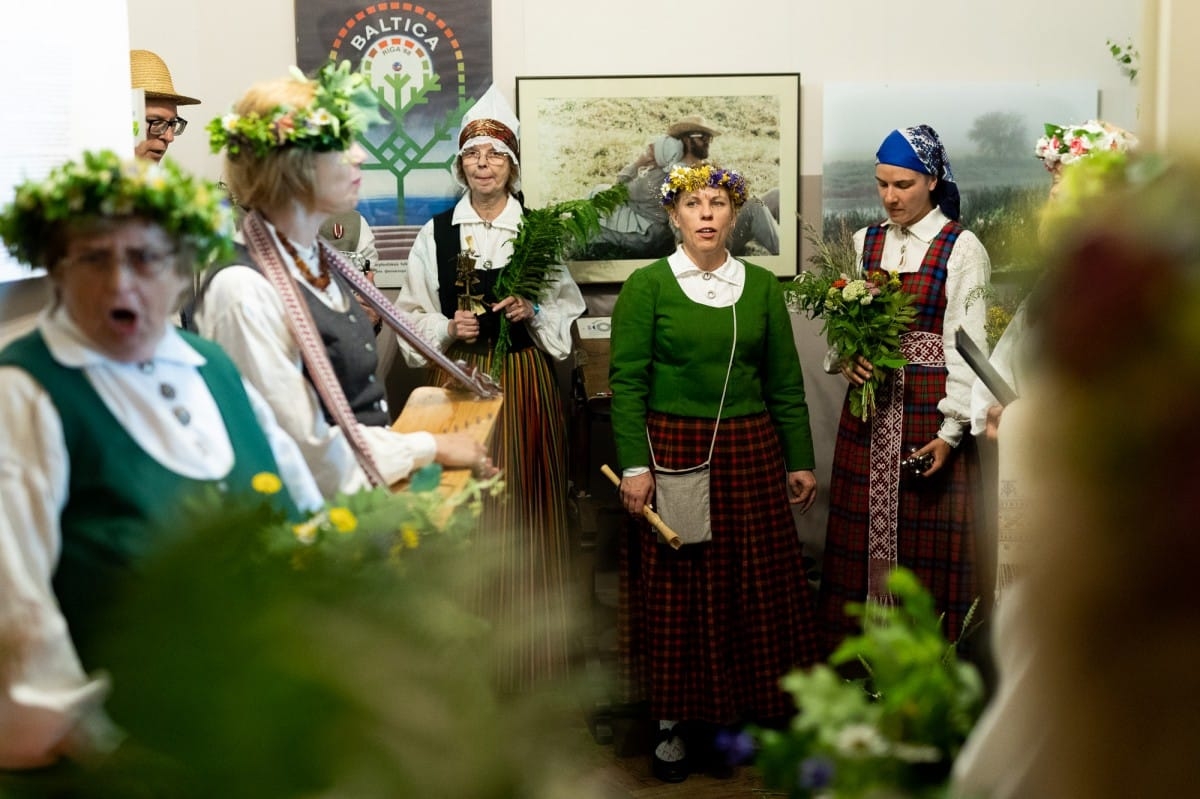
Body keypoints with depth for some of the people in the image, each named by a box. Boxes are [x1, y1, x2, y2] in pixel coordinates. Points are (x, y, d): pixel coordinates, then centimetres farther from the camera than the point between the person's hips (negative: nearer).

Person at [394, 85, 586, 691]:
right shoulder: (436, 234, 5)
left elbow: (569, 312, 7)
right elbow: (412, 317, 6)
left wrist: (534, 313, -12)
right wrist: (449, 328, -12)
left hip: (525, 385, 0)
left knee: (527, 510, 2)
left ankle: (530, 653, 14)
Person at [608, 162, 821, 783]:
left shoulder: (762, 286, 8)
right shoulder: (647, 286, -2)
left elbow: (785, 382, 10)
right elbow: (626, 382, -6)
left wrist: (800, 462, 8)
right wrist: (634, 465, -13)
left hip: (751, 453, 3)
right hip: (673, 452, -3)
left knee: (753, 583, 7)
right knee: (676, 588, 4)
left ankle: (744, 709, 22)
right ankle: (676, 721, 16)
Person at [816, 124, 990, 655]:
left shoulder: (962, 248, -4)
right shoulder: (865, 243, 11)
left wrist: (952, 430, -15)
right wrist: (844, 360, -7)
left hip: (930, 412, -4)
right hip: (870, 408, 5)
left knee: (929, 541, 0)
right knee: (864, 532, 7)